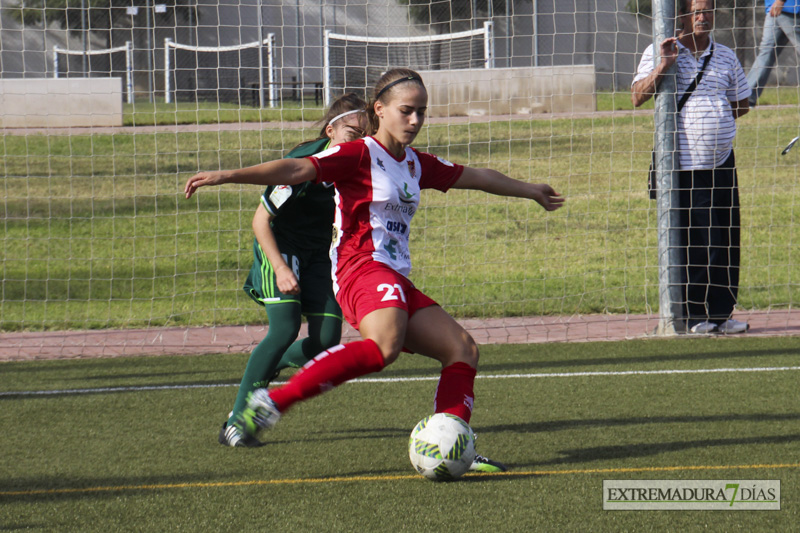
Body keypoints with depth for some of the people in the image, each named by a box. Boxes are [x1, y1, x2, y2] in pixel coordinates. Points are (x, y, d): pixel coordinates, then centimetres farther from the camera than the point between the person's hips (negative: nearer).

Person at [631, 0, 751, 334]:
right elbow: (637, 97, -10)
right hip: (680, 165, -4)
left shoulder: (725, 57, 12)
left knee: (724, 243, 2)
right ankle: (692, 315, 4)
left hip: (721, 164, 4)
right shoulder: (659, 53, 1)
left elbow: (741, 104, 22)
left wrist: (715, 118, 8)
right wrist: (664, 65, -20)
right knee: (686, 243, -3)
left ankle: (721, 313, 9)